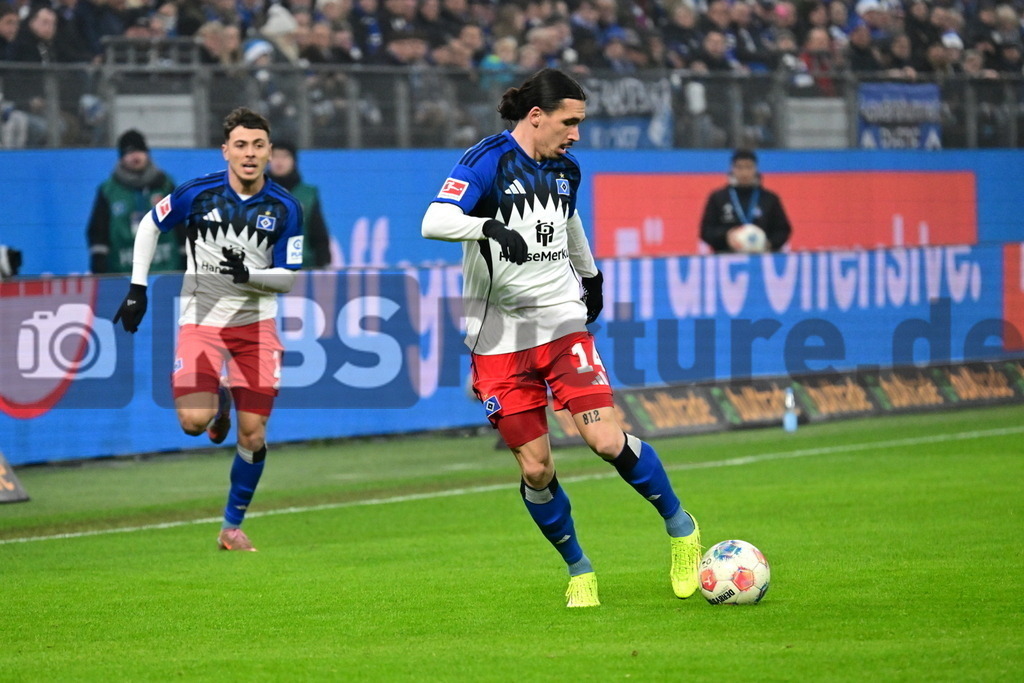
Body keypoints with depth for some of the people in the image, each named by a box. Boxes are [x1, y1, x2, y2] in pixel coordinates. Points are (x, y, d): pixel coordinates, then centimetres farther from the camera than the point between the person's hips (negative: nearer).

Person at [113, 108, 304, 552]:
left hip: (255, 323, 1)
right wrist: (137, 289, 3)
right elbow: (149, 225, 7)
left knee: (253, 434, -3)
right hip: (201, 319, -1)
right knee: (193, 422, -19)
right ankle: (219, 405, 20)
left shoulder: (285, 209, -6)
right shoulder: (198, 194, -9)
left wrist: (248, 275, -23)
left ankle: (232, 527, 15)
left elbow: (289, 278, -3)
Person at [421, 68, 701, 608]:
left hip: (563, 322, 3)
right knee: (535, 469, -3)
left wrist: (591, 276, 45)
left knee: (608, 441, -13)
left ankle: (679, 526, 8)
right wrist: (489, 227, -44)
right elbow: (433, 221, -26)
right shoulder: (487, 162, -11)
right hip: (499, 337, -3)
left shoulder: (565, 169, 9)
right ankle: (578, 570, 17)